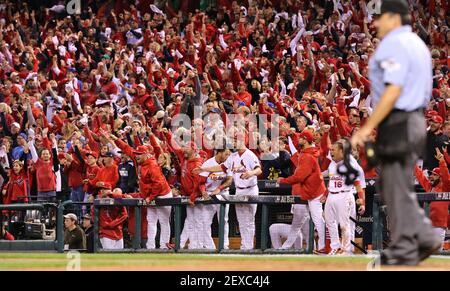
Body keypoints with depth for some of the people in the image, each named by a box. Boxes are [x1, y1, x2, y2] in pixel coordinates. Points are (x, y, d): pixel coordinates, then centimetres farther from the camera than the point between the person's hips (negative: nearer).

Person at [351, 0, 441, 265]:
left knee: (397, 188, -4)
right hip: (417, 121, 10)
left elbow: (393, 91, -22)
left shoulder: (394, 45, -13)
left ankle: (404, 250, -2)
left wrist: (368, 127, -22)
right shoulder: (417, 44, 18)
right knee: (395, 186, 15)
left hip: (397, 121, -10)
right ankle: (424, 238, 8)